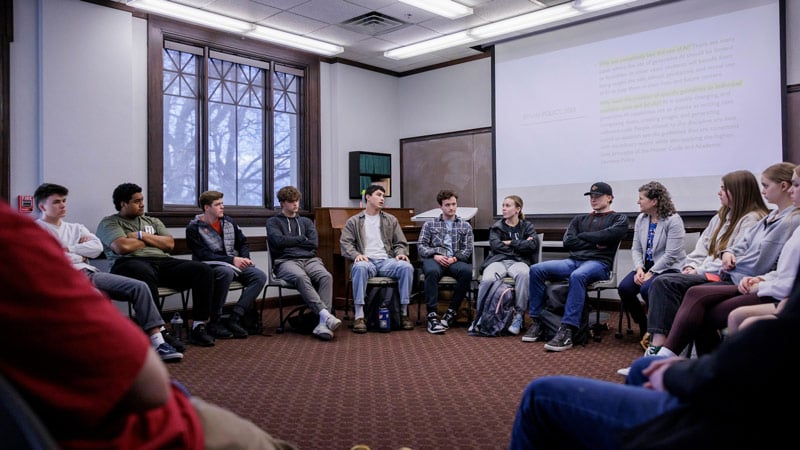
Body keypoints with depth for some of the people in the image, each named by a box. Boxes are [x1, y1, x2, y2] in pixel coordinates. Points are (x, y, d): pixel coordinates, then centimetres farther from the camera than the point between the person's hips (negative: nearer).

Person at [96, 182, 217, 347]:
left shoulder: (152, 221, 30)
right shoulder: (109, 222, 13)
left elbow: (169, 244, 14)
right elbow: (122, 247, -7)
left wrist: (142, 235, 4)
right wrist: (149, 240, 8)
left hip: (162, 262, 6)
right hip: (131, 263, -5)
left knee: (203, 270, -18)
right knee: (145, 274, -44)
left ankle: (198, 327, -23)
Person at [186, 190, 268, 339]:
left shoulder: (228, 222, 15)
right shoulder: (194, 228, -3)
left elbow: (243, 242, 21)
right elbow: (202, 254, -14)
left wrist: (245, 258, 0)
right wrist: (231, 260, -20)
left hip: (234, 264, 6)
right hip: (210, 266, -6)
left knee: (260, 276, -20)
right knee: (226, 272, -40)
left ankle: (234, 319, -25)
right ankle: (215, 321, -25)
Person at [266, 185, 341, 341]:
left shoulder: (306, 221, 28)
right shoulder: (273, 222, 19)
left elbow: (314, 243, 10)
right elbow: (279, 241, -3)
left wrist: (290, 242, 5)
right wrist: (302, 239, 7)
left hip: (310, 259, 3)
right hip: (286, 261, -3)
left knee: (326, 276, -32)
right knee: (301, 277, -39)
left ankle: (323, 323, -43)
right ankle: (325, 314, -49)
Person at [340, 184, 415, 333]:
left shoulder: (391, 220, 22)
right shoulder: (353, 221, 15)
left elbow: (401, 242, 19)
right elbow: (345, 243, 6)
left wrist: (400, 253, -5)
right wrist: (356, 255, -15)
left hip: (386, 260, 2)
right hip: (366, 260, -2)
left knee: (407, 267, -30)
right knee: (360, 267, -39)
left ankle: (404, 313, -21)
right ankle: (359, 316, -37)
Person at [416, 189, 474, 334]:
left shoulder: (465, 226, 21)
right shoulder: (429, 224, 20)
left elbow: (468, 249, 10)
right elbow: (421, 246, 9)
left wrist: (455, 258, -10)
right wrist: (435, 255, -10)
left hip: (455, 261, 1)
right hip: (435, 259, -1)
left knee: (466, 271, -35)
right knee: (432, 271, -38)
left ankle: (452, 311, -22)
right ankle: (432, 315, -37)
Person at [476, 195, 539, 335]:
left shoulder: (527, 226, 17)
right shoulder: (496, 227, 20)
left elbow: (532, 245, -2)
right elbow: (495, 245, 0)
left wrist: (511, 243, 0)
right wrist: (521, 245, 0)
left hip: (519, 261, -1)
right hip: (498, 260, 1)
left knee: (523, 274, -40)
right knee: (487, 279, -35)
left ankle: (519, 315, -28)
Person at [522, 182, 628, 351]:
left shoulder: (619, 219, 12)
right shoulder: (579, 219, 25)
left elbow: (606, 235, -10)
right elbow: (567, 242, 9)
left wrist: (582, 236, 4)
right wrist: (593, 243, -1)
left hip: (599, 263, -5)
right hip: (573, 261, 5)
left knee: (577, 276, -40)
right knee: (536, 269, -18)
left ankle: (566, 332, -42)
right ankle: (537, 322, -13)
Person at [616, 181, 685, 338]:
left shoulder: (673, 220, -13)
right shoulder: (641, 219, 8)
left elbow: (671, 255, -19)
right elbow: (636, 248, 6)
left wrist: (651, 273, -20)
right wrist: (639, 269, -12)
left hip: (668, 268, -6)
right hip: (646, 266, 6)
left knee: (646, 289, -32)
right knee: (624, 288, -18)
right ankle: (643, 325, 5)